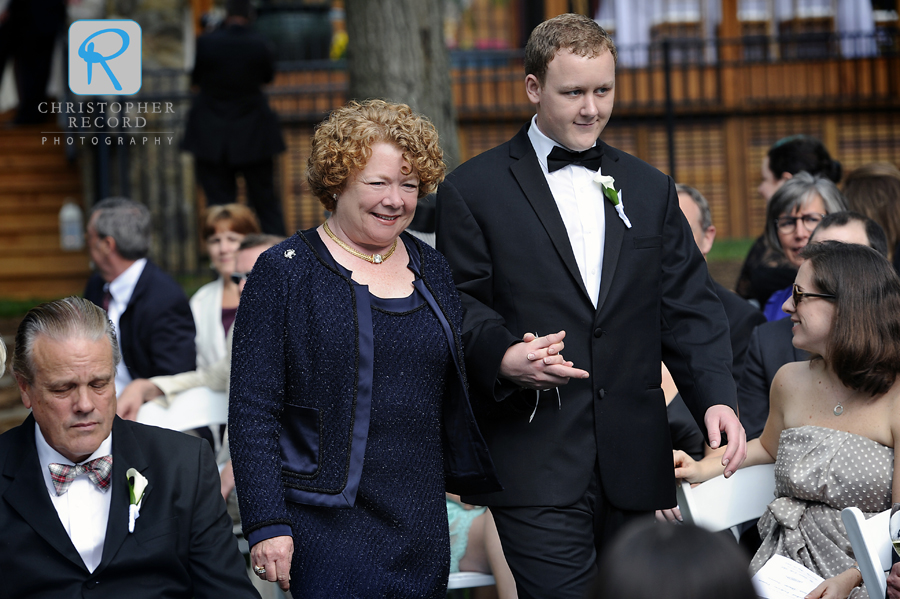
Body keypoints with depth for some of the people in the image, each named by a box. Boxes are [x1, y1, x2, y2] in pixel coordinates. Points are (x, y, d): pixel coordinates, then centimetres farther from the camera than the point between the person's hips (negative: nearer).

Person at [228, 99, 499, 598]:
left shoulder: (431, 271, 12)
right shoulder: (285, 271, -4)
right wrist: (266, 524, -14)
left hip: (423, 529, 5)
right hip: (329, 529, -5)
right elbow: (252, 410, -8)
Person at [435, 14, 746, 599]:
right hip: (535, 469, -4)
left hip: (636, 463, 5)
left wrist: (716, 396, -6)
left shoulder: (650, 188, 14)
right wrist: (503, 357, -23)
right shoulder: (474, 190, 1)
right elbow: (462, 305, -1)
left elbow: (688, 306, 9)